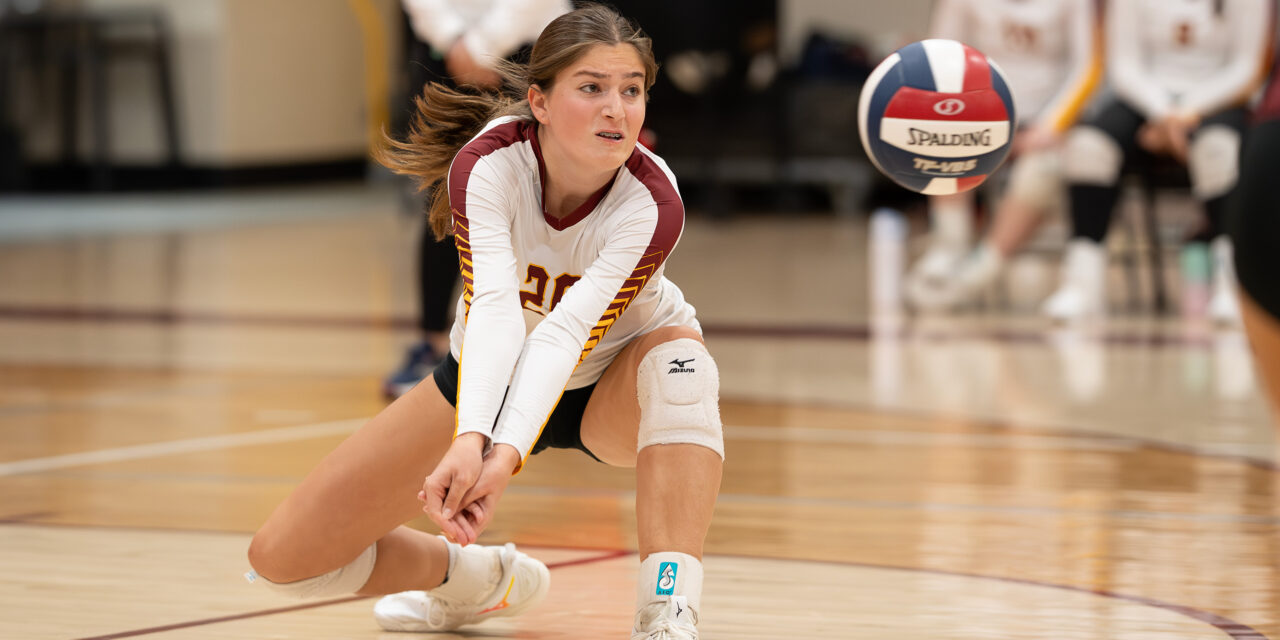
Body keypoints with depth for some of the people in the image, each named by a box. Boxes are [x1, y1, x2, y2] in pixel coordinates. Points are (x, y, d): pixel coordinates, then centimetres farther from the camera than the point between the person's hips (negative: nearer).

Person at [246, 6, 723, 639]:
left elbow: (569, 332, -43)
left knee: (681, 360, -40)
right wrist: (470, 440, -59)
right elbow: (492, 306, -43)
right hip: (491, 377, 2)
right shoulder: (488, 164, -29)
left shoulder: (652, 202, -31)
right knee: (282, 557, -5)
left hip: (611, 389, -2)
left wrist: (507, 456, -58)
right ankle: (481, 578, 23)